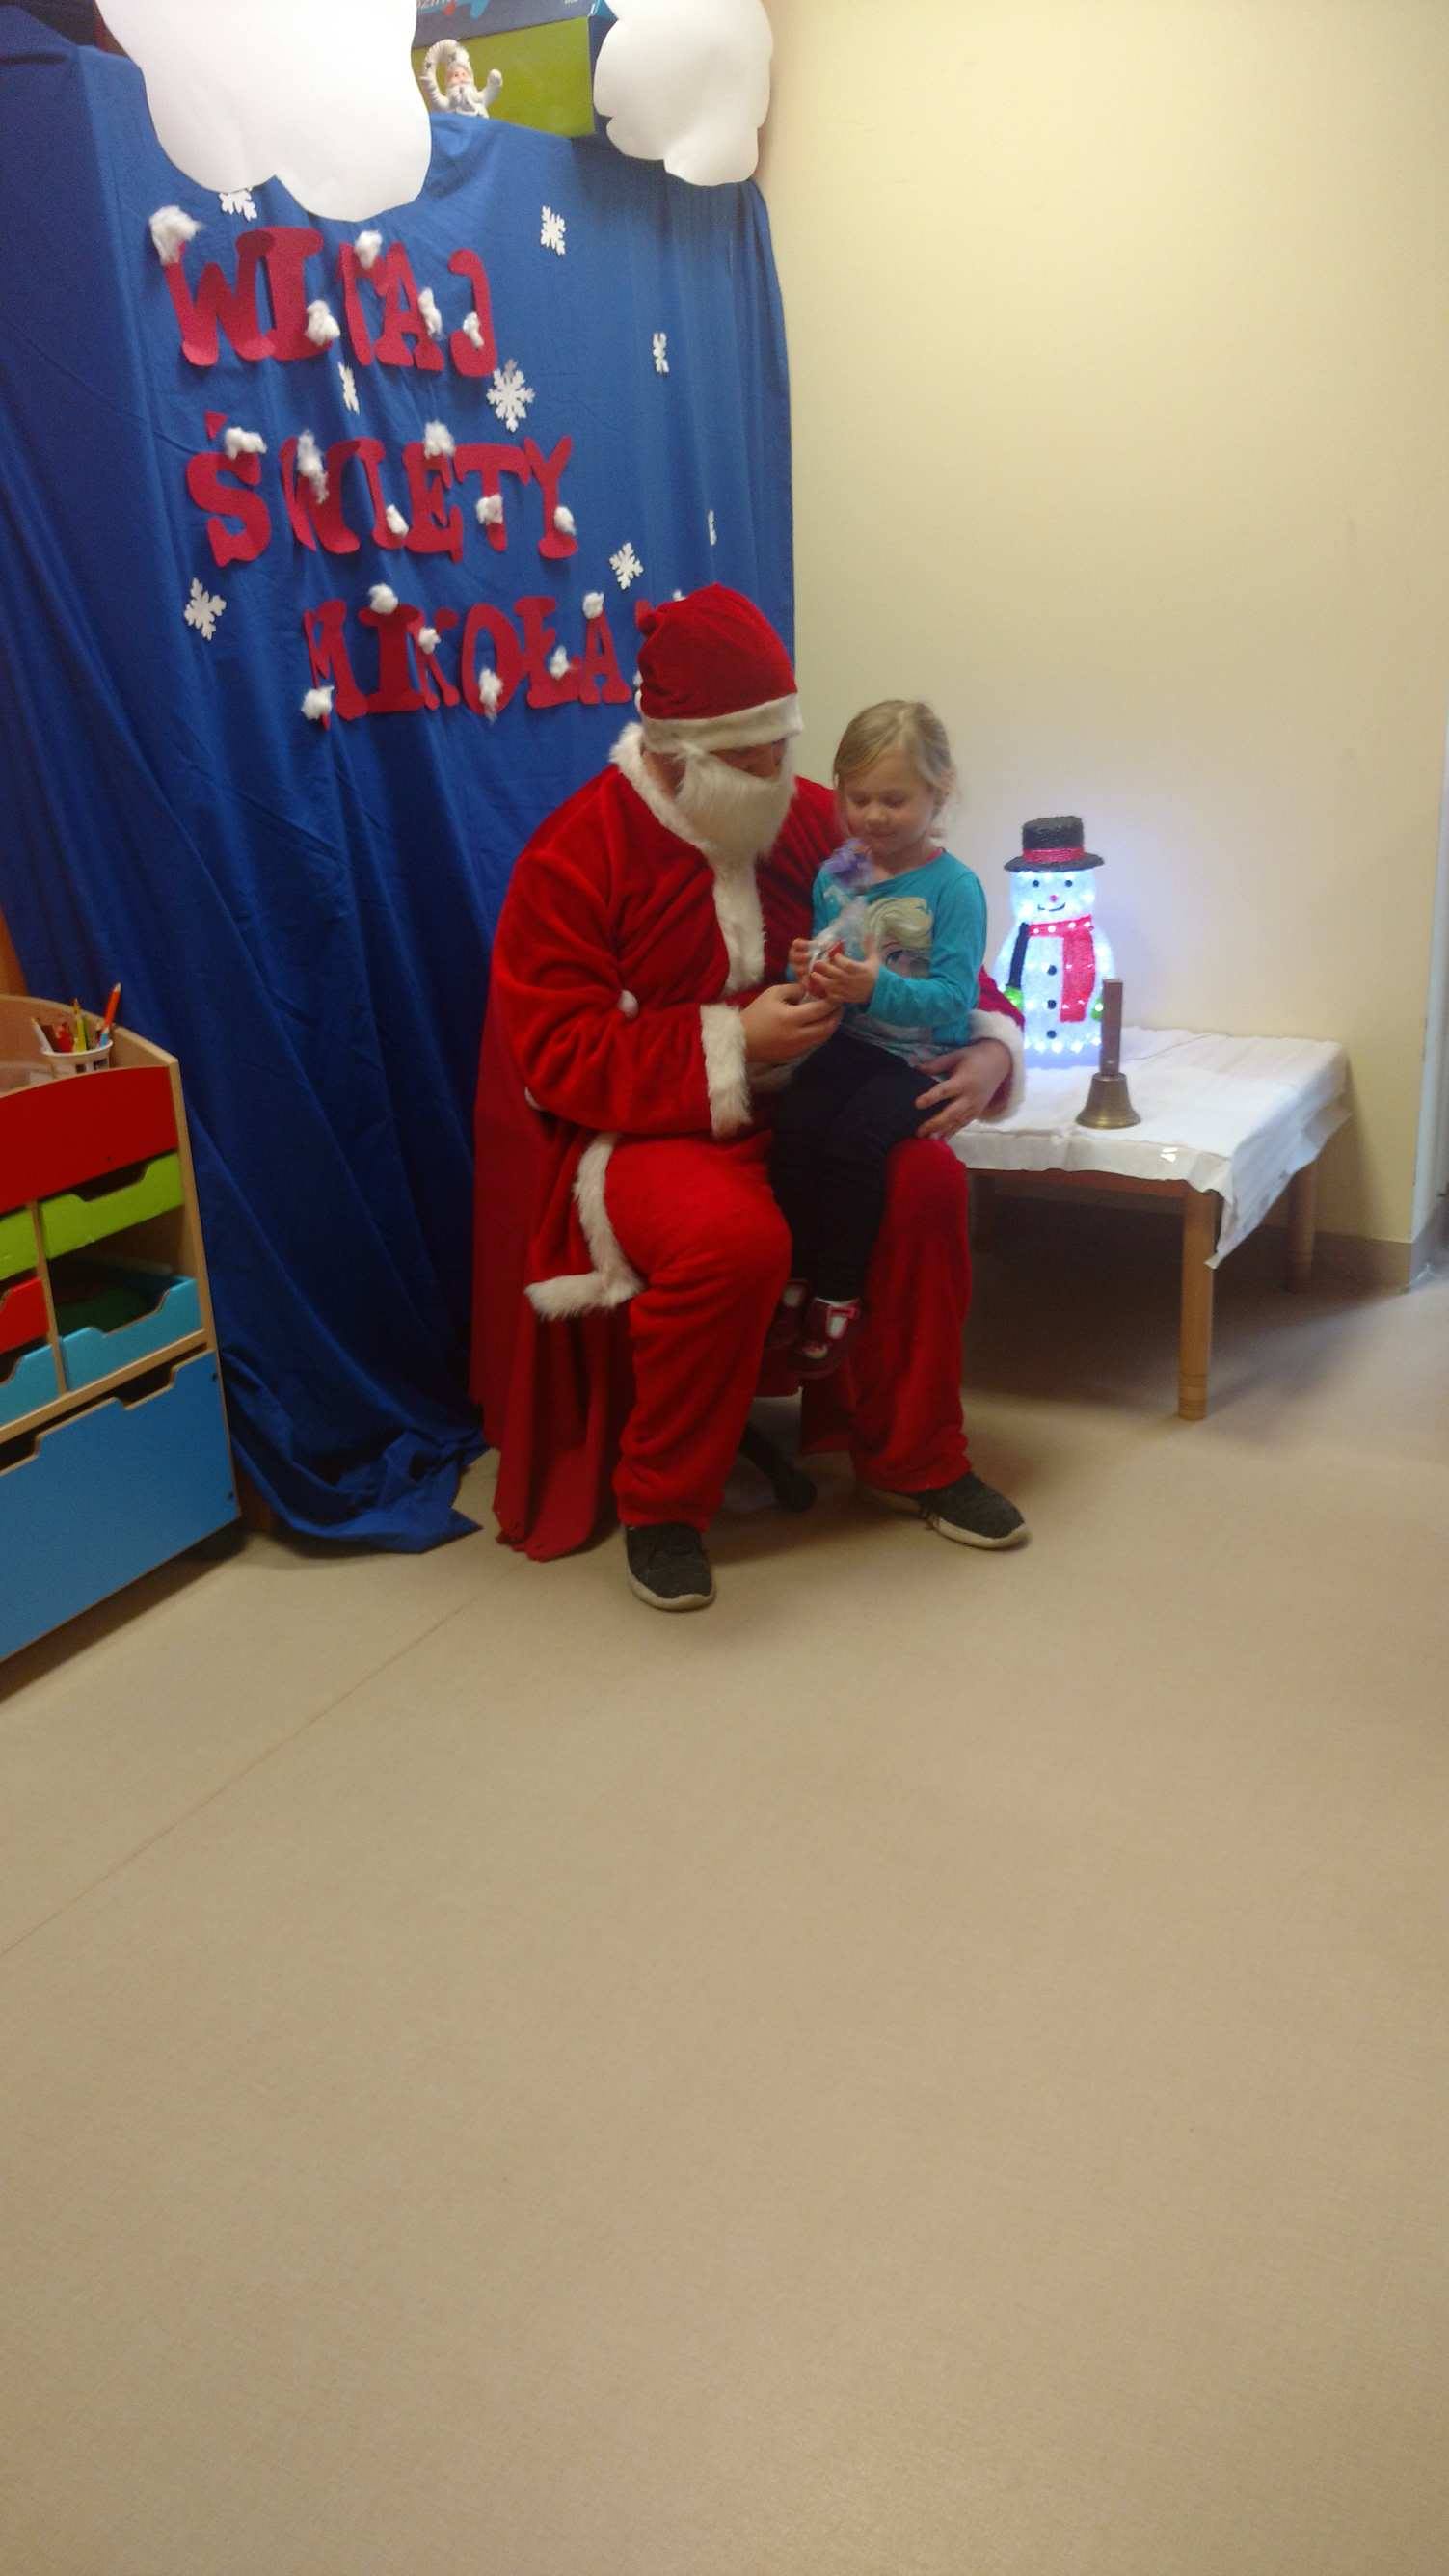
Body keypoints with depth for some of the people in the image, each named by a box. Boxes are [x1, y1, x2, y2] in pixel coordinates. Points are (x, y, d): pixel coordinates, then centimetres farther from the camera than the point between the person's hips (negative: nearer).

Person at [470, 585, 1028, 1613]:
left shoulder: (813, 820, 3)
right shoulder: (575, 854, -11)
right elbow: (560, 1059, -17)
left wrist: (988, 1045, -9)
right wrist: (733, 1046, -26)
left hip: (796, 1105, 5)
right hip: (636, 1129, -5)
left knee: (927, 1183, -21)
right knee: (732, 1237, -35)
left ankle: (915, 1457, 1)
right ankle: (661, 1502, -11)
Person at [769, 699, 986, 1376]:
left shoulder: (952, 886, -7)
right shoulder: (836, 873, 9)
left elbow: (952, 996, -15)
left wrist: (877, 988, -30)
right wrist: (805, 970, -8)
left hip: (920, 1054, -4)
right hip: (846, 1042, 5)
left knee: (853, 1141, -28)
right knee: (796, 1125, -24)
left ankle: (839, 1296, -11)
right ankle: (796, 1275, -10)